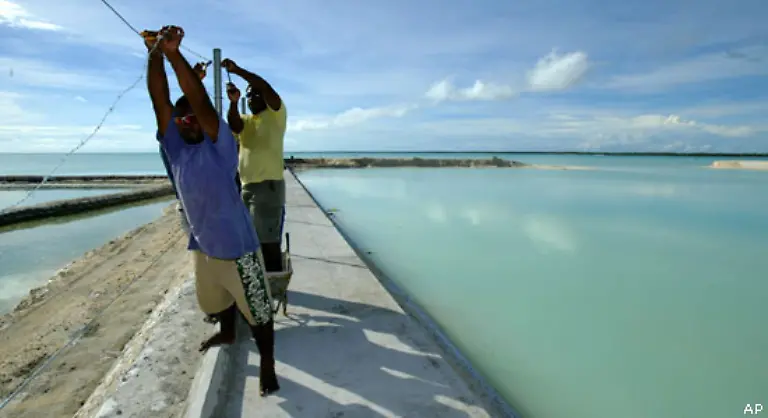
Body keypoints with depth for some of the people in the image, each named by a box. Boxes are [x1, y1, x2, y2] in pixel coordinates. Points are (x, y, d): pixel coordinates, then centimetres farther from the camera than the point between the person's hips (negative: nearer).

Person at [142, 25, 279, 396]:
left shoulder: (220, 145, -13)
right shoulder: (174, 147, 1)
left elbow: (200, 101, -26)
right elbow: (159, 100, -7)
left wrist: (174, 52, -30)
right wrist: (155, 53, -16)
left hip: (236, 245, -6)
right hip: (201, 244, 7)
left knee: (257, 309, 4)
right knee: (216, 300, 29)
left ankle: (267, 364, 21)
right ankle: (226, 334, 56)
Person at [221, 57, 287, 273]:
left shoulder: (275, 114, 2)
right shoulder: (245, 120, 19)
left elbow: (265, 86, -13)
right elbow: (234, 127, -4)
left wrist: (237, 70, -12)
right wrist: (234, 102, -18)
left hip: (269, 185, -7)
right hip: (246, 187, 7)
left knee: (269, 243, -8)